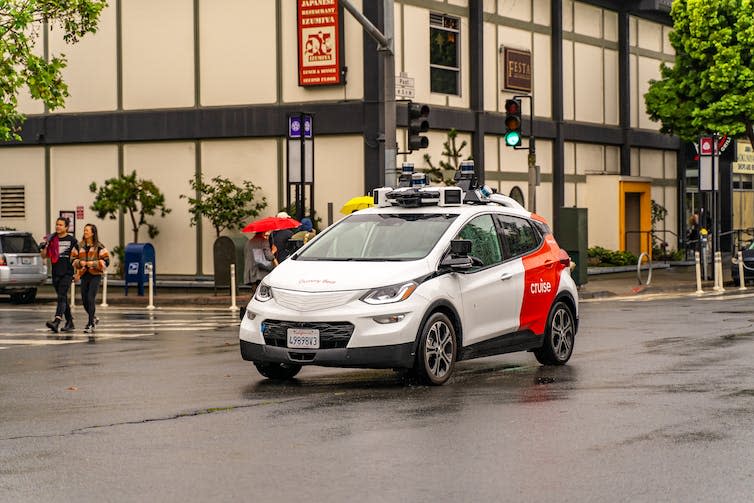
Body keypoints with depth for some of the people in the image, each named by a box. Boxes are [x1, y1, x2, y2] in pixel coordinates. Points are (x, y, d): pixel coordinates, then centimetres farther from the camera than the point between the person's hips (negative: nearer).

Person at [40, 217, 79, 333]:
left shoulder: (71, 240, -1)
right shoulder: (51, 239, 9)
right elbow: (44, 256, 11)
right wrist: (45, 246, -6)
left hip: (67, 273, -5)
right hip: (56, 273, 5)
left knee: (61, 297, -17)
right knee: (63, 298, 11)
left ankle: (57, 322, -29)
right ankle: (69, 322, 22)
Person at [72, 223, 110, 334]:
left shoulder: (99, 246, -3)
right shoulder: (80, 246, 11)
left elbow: (106, 262, -5)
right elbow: (74, 259, 14)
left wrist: (94, 263, -16)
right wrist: (79, 262, -7)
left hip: (95, 276, -5)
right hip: (84, 275, 5)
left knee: (91, 299, -14)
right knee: (84, 300, 7)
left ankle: (91, 324, -10)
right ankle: (93, 318, 32)